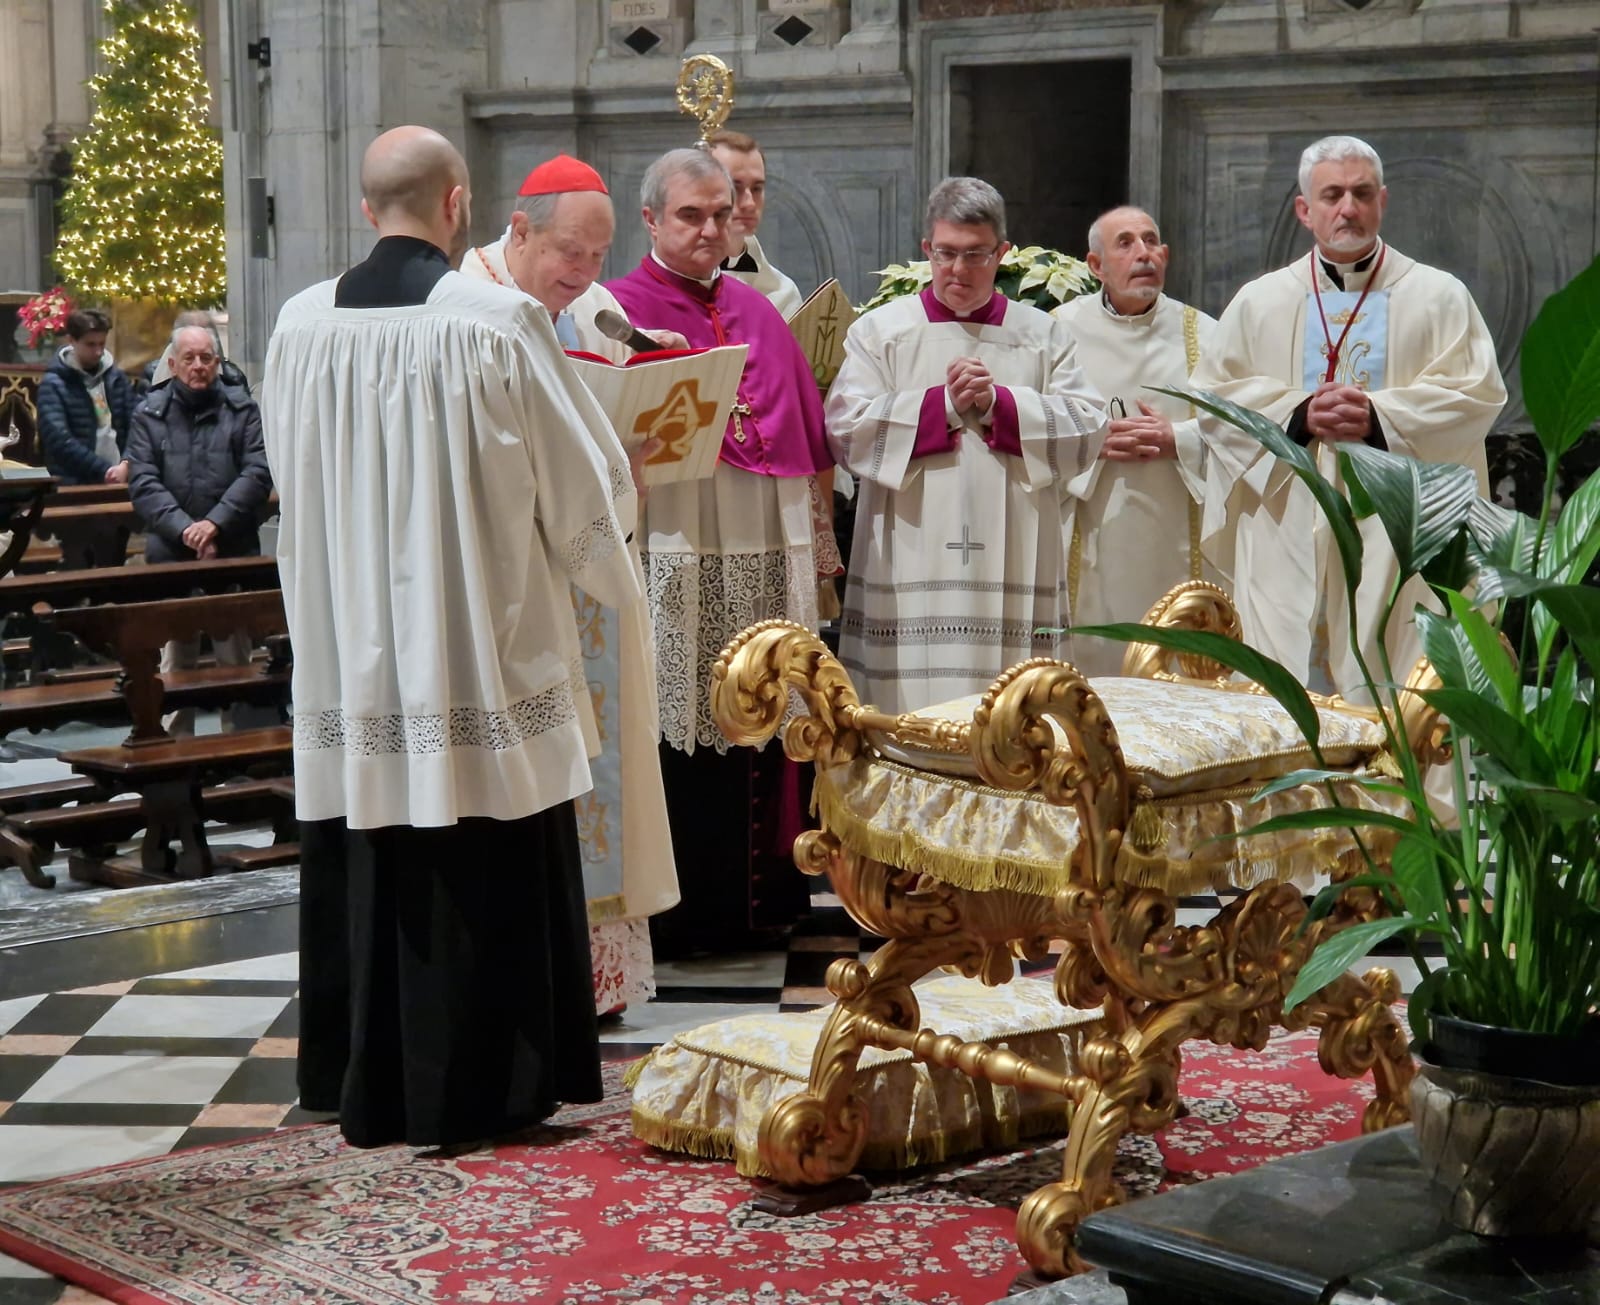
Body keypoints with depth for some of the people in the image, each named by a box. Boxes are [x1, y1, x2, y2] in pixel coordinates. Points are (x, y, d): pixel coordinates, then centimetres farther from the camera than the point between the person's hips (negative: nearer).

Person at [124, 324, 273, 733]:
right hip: (170, 557, 0)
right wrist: (184, 529, -16)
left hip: (234, 551, 0)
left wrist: (216, 523, -16)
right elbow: (143, 483, -3)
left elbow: (258, 473, -5)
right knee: (174, 666, 2)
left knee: (236, 660, 6)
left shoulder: (242, 409, 6)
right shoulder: (150, 413, 6)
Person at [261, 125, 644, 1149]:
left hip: (349, 649, 4)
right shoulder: (498, 318, -12)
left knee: (368, 869, 13)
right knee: (482, 879, 5)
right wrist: (617, 513, 16)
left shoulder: (302, 324, -1)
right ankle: (477, 1090, 11)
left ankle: (367, 1085, 21)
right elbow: (583, 481, -6)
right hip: (480, 647, -4)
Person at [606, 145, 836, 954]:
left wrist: (814, 539, 15)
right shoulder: (621, 309, -1)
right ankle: (674, 912, 4)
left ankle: (754, 901, 16)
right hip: (674, 562, -5)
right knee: (680, 736, -4)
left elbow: (807, 438, 19)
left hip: (766, 560, 6)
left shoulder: (759, 312, 18)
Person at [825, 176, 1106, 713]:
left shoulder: (1044, 336, 13)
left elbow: (1086, 432, 1)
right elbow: (847, 431, -4)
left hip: (1014, 569, 1)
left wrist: (998, 403, -11)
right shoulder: (879, 331, 9)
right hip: (912, 568, -1)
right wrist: (945, 403, -10)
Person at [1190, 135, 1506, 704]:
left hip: (1398, 539, -1)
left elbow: (1478, 394, 0)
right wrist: (1299, 416, -9)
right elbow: (1213, 395, 6)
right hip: (1288, 538, 1)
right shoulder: (1259, 301, 14)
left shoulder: (1438, 296, 9)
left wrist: (1379, 416, -12)